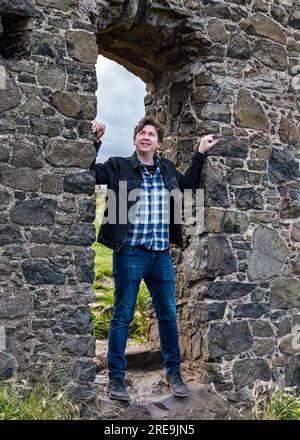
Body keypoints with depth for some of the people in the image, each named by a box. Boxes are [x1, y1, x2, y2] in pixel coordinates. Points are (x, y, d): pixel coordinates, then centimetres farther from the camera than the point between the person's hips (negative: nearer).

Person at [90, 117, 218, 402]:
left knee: (168, 316, 13)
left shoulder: (167, 169, 11)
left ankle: (173, 372, 30)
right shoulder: (119, 167, -2)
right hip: (130, 253, -4)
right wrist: (95, 141, -15)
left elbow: (187, 183, 29)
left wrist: (200, 154, 24)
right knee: (122, 316, 5)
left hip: (161, 255, 5)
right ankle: (116, 377, 19)